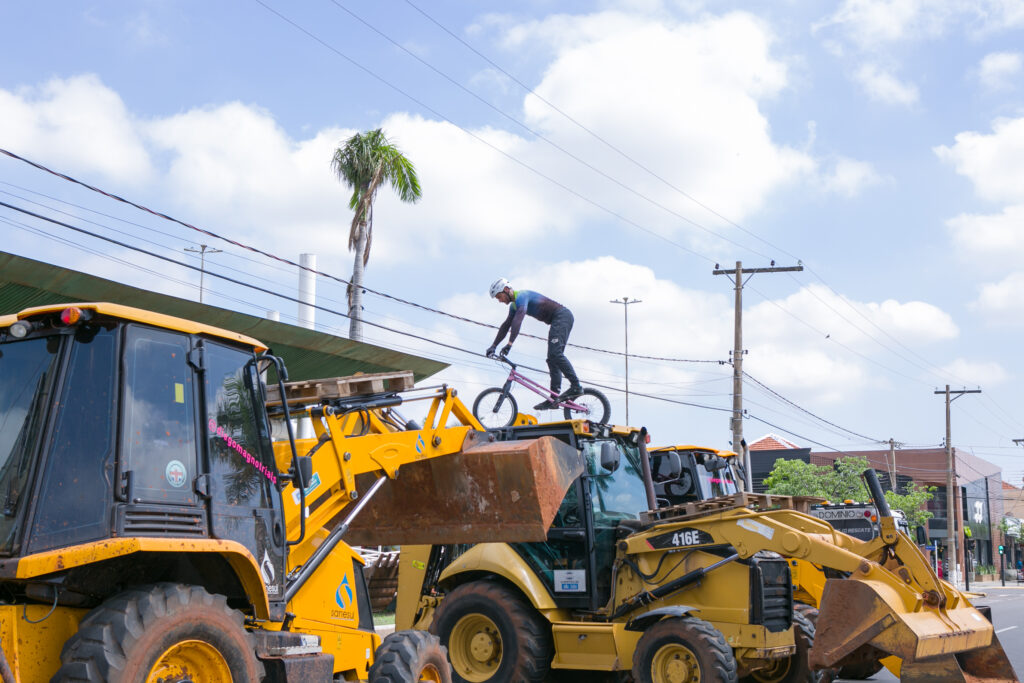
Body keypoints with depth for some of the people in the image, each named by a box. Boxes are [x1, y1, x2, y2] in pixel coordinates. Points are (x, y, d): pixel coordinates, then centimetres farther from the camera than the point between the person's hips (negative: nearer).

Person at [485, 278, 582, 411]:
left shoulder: (521, 296, -16)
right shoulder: (514, 305, 17)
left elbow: (518, 319, -30)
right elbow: (505, 326, 22)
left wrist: (509, 344, -37)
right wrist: (494, 345, 14)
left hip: (562, 316, -10)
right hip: (557, 321, 10)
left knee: (555, 353, -24)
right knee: (552, 359, 3)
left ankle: (576, 386, -30)